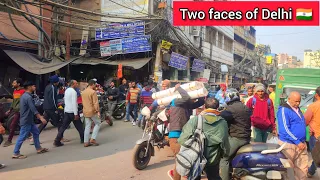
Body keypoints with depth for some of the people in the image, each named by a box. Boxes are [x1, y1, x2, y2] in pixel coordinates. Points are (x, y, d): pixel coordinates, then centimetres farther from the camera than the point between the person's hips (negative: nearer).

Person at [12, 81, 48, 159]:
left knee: (36, 132, 16)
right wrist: (41, 118, -25)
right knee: (22, 137, -2)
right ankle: (16, 154, 7)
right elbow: (33, 109, -26)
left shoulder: (25, 96, 12)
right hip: (26, 121, -10)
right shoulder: (28, 97, -20)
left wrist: (39, 116, 23)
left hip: (29, 120, 10)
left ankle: (39, 148, 23)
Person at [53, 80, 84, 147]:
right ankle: (83, 139, 17)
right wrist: (76, 114, -20)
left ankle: (57, 141, 4)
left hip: (66, 111, 8)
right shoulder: (73, 91, -14)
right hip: (72, 111, -7)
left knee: (63, 126, 7)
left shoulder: (66, 90, 12)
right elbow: (74, 103, -20)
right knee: (79, 126, 7)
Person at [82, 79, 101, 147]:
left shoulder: (83, 92, 11)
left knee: (87, 126, 11)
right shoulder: (93, 92, -13)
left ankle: (86, 142, 11)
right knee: (97, 123, 8)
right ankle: (93, 139, -1)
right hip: (92, 111, -7)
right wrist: (98, 111, -16)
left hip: (85, 112, 7)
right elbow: (95, 103, -18)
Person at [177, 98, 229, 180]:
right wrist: (222, 154, 14)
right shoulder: (223, 123, -11)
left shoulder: (195, 120, -17)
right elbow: (225, 143, -6)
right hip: (213, 160, 2)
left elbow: (182, 140, -18)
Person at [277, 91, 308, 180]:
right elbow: (285, 130, -19)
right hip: (289, 144, -8)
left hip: (301, 143, 8)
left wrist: (302, 141, 10)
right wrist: (297, 142, -18)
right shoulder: (284, 110, -14)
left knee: (302, 168, 12)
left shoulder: (297, 109, 12)